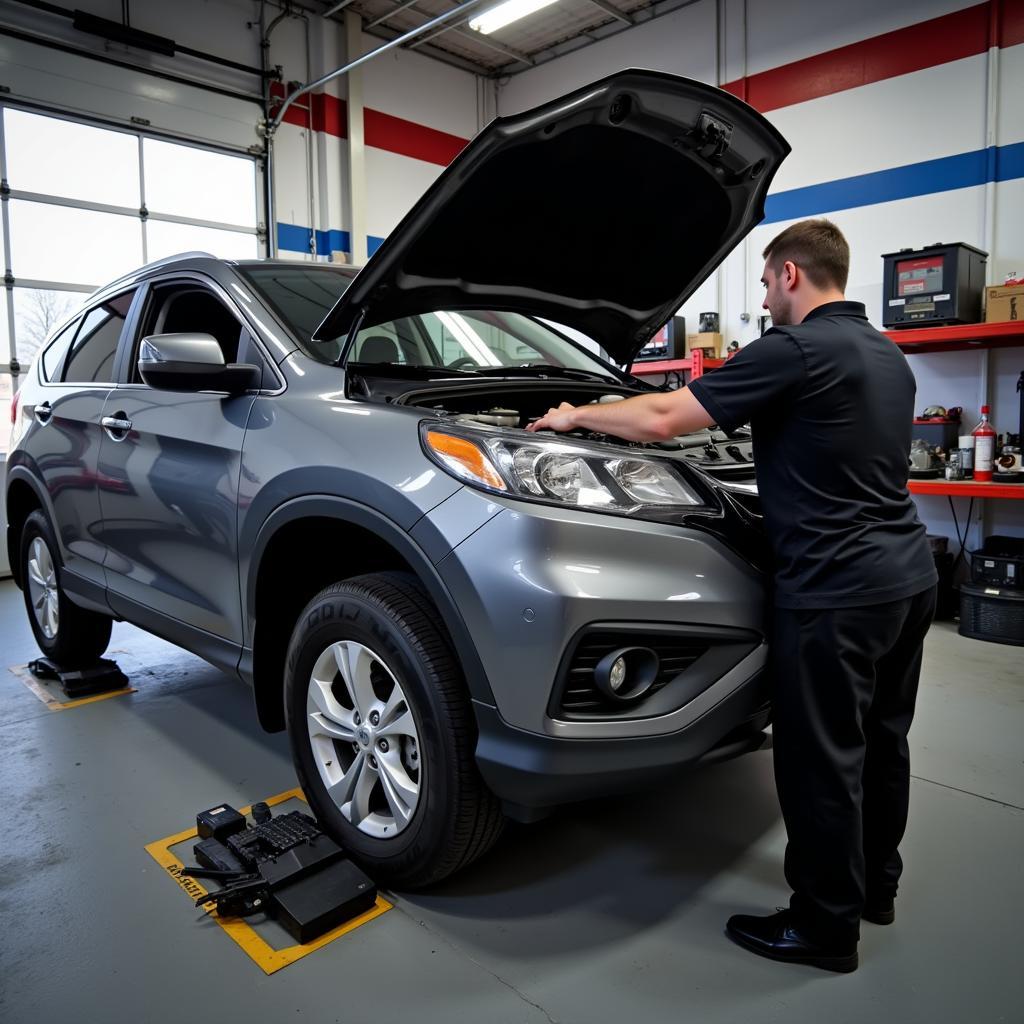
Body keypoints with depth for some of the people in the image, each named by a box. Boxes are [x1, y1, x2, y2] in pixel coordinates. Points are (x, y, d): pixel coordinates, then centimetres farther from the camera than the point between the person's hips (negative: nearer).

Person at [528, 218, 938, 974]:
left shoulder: (796, 350, -16)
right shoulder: (888, 355, 13)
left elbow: (661, 419, -17)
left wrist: (576, 417, -3)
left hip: (837, 589, -10)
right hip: (907, 573, 10)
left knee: (822, 760, 4)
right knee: (880, 743, 21)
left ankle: (825, 927, 20)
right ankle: (875, 885, 39)